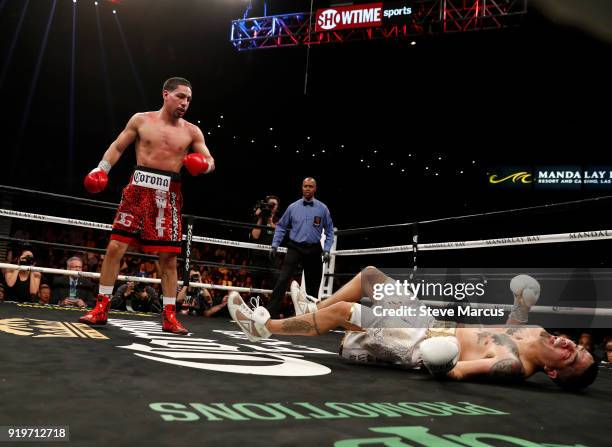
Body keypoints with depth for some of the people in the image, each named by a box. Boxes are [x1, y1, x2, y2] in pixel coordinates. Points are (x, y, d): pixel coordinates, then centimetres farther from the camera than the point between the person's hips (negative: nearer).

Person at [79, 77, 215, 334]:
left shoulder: (192, 131, 8)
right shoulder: (141, 120, 6)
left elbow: (210, 162, 10)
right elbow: (117, 147, 13)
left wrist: (203, 166, -13)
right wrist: (101, 169, 0)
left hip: (169, 194, 1)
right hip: (139, 189, -1)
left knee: (169, 256, 1)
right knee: (115, 247, -5)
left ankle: (169, 316, 10)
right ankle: (101, 309, 9)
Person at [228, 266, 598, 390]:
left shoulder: (515, 366, -26)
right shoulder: (537, 333, -3)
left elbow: (452, 370, -28)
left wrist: (443, 365, -49)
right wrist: (523, 302, 4)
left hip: (418, 345, -9)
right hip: (433, 323, 9)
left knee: (340, 311, -15)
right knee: (368, 274, 12)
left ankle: (264, 327, 6)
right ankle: (314, 311, 27)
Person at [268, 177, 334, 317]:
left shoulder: (322, 208, 3)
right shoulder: (293, 207, 3)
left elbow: (329, 230, 8)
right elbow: (281, 226, 10)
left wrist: (327, 250, -1)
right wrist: (275, 245, 2)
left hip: (313, 250, 1)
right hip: (295, 248, -1)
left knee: (313, 283, 10)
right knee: (283, 279, -14)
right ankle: (271, 311, -13)